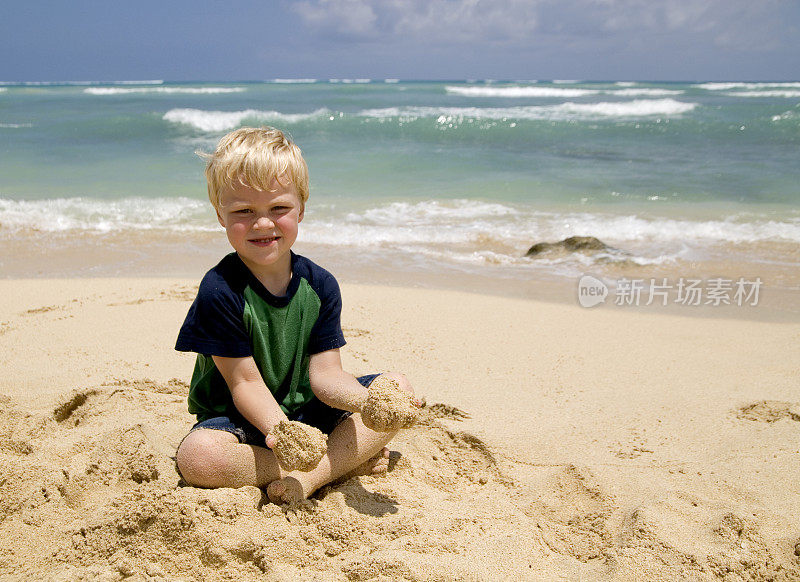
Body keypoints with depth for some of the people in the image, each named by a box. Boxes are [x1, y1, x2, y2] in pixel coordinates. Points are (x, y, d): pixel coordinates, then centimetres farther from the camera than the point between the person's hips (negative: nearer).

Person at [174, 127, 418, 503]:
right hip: (239, 420, -4)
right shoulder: (219, 291, -18)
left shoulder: (319, 286, -5)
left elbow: (325, 374, -9)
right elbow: (245, 383, -18)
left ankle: (312, 476, -24)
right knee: (198, 456, -35)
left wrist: (369, 400, -31)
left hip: (306, 412, 4)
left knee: (398, 390, -7)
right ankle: (346, 461, -22)